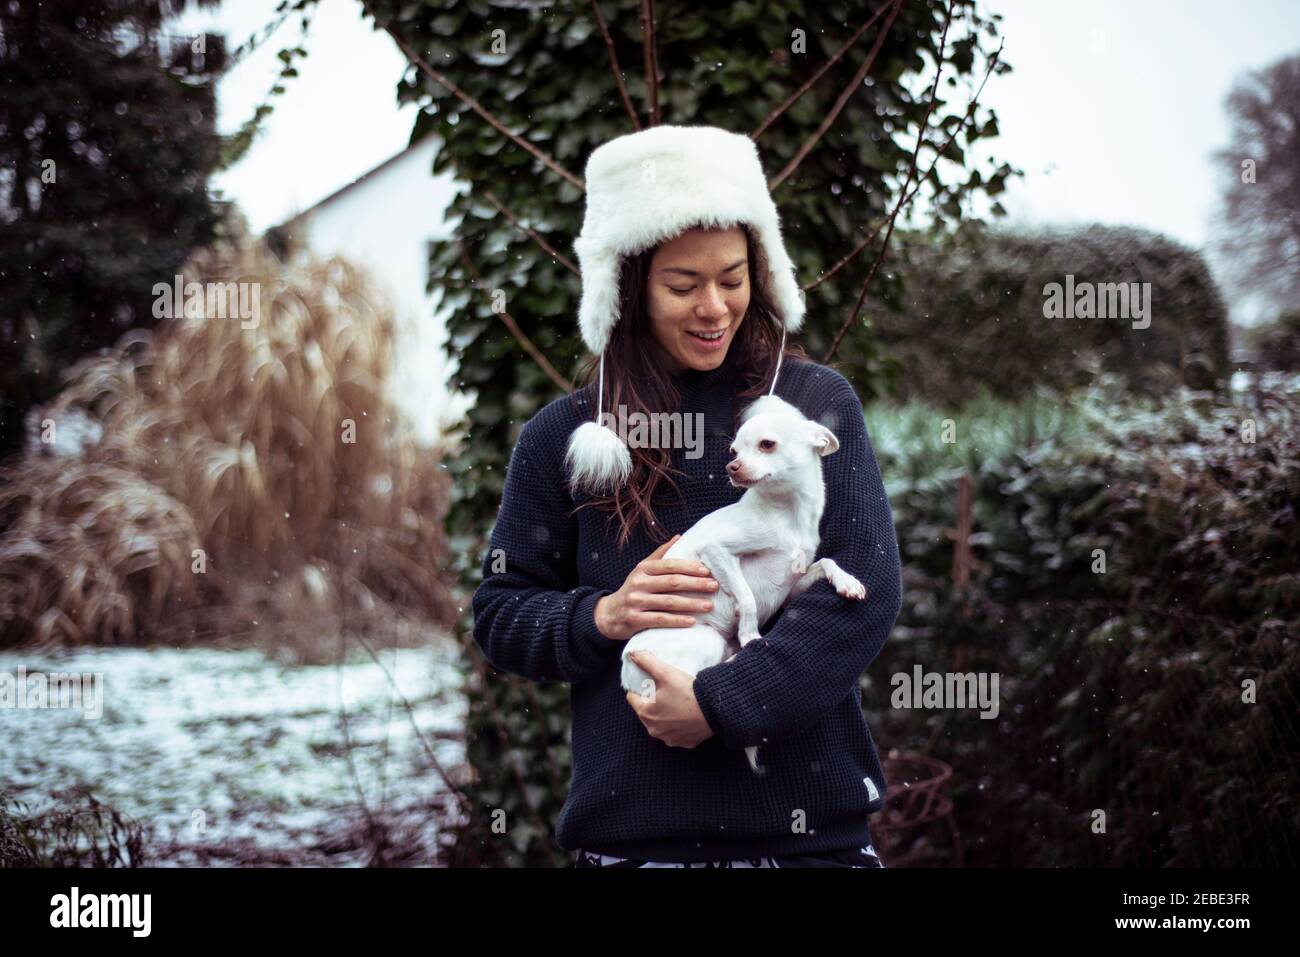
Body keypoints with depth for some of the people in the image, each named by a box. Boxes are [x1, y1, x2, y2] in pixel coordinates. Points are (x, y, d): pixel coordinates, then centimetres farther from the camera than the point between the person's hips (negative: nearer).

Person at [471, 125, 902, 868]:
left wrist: (720, 703, -17)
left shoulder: (817, 403, 0)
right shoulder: (564, 438, 3)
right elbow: (500, 616, 8)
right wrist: (601, 617, -12)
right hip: (631, 829, 1)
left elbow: (866, 590, -9)